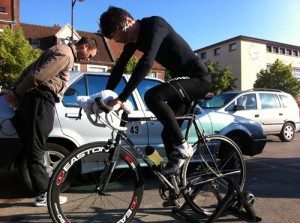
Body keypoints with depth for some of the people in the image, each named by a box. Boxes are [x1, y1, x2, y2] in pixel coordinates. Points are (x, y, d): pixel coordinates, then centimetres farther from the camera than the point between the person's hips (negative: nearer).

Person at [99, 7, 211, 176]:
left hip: (198, 77, -9)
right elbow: (120, 66, 6)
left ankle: (182, 147, -19)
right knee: (168, 133, 5)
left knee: (152, 97, -31)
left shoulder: (155, 24, -22)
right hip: (183, 80, 9)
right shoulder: (134, 37, 3)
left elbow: (146, 63, -36)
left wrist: (122, 98, -38)